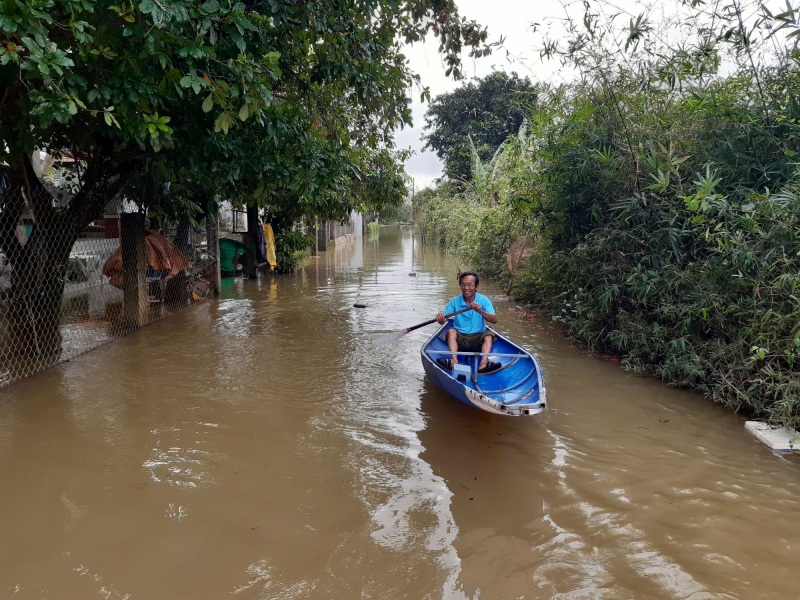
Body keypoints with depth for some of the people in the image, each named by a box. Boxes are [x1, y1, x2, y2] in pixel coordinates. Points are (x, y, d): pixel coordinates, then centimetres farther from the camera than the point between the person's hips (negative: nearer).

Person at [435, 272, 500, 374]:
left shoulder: (484, 300, -3)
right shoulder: (455, 301, 0)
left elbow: (494, 320, -15)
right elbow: (444, 319, -8)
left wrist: (481, 312, -34)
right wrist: (441, 318, -33)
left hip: (478, 339, 0)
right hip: (459, 339, 0)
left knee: (489, 335, -26)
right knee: (451, 331, -26)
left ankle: (483, 364, -45)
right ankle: (454, 361, -43)